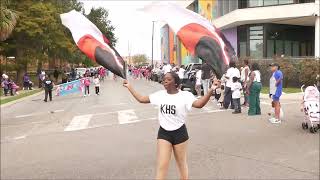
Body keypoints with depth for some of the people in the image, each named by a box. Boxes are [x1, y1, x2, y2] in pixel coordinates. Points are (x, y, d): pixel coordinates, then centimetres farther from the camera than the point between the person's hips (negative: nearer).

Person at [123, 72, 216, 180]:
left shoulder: (184, 95, -14)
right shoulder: (160, 95, 0)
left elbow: (199, 104, -31)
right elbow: (141, 99, 6)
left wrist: (211, 90, -43)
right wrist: (129, 87, 9)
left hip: (179, 133, -2)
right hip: (163, 133, 3)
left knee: (182, 164, 17)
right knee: (161, 166, 1)